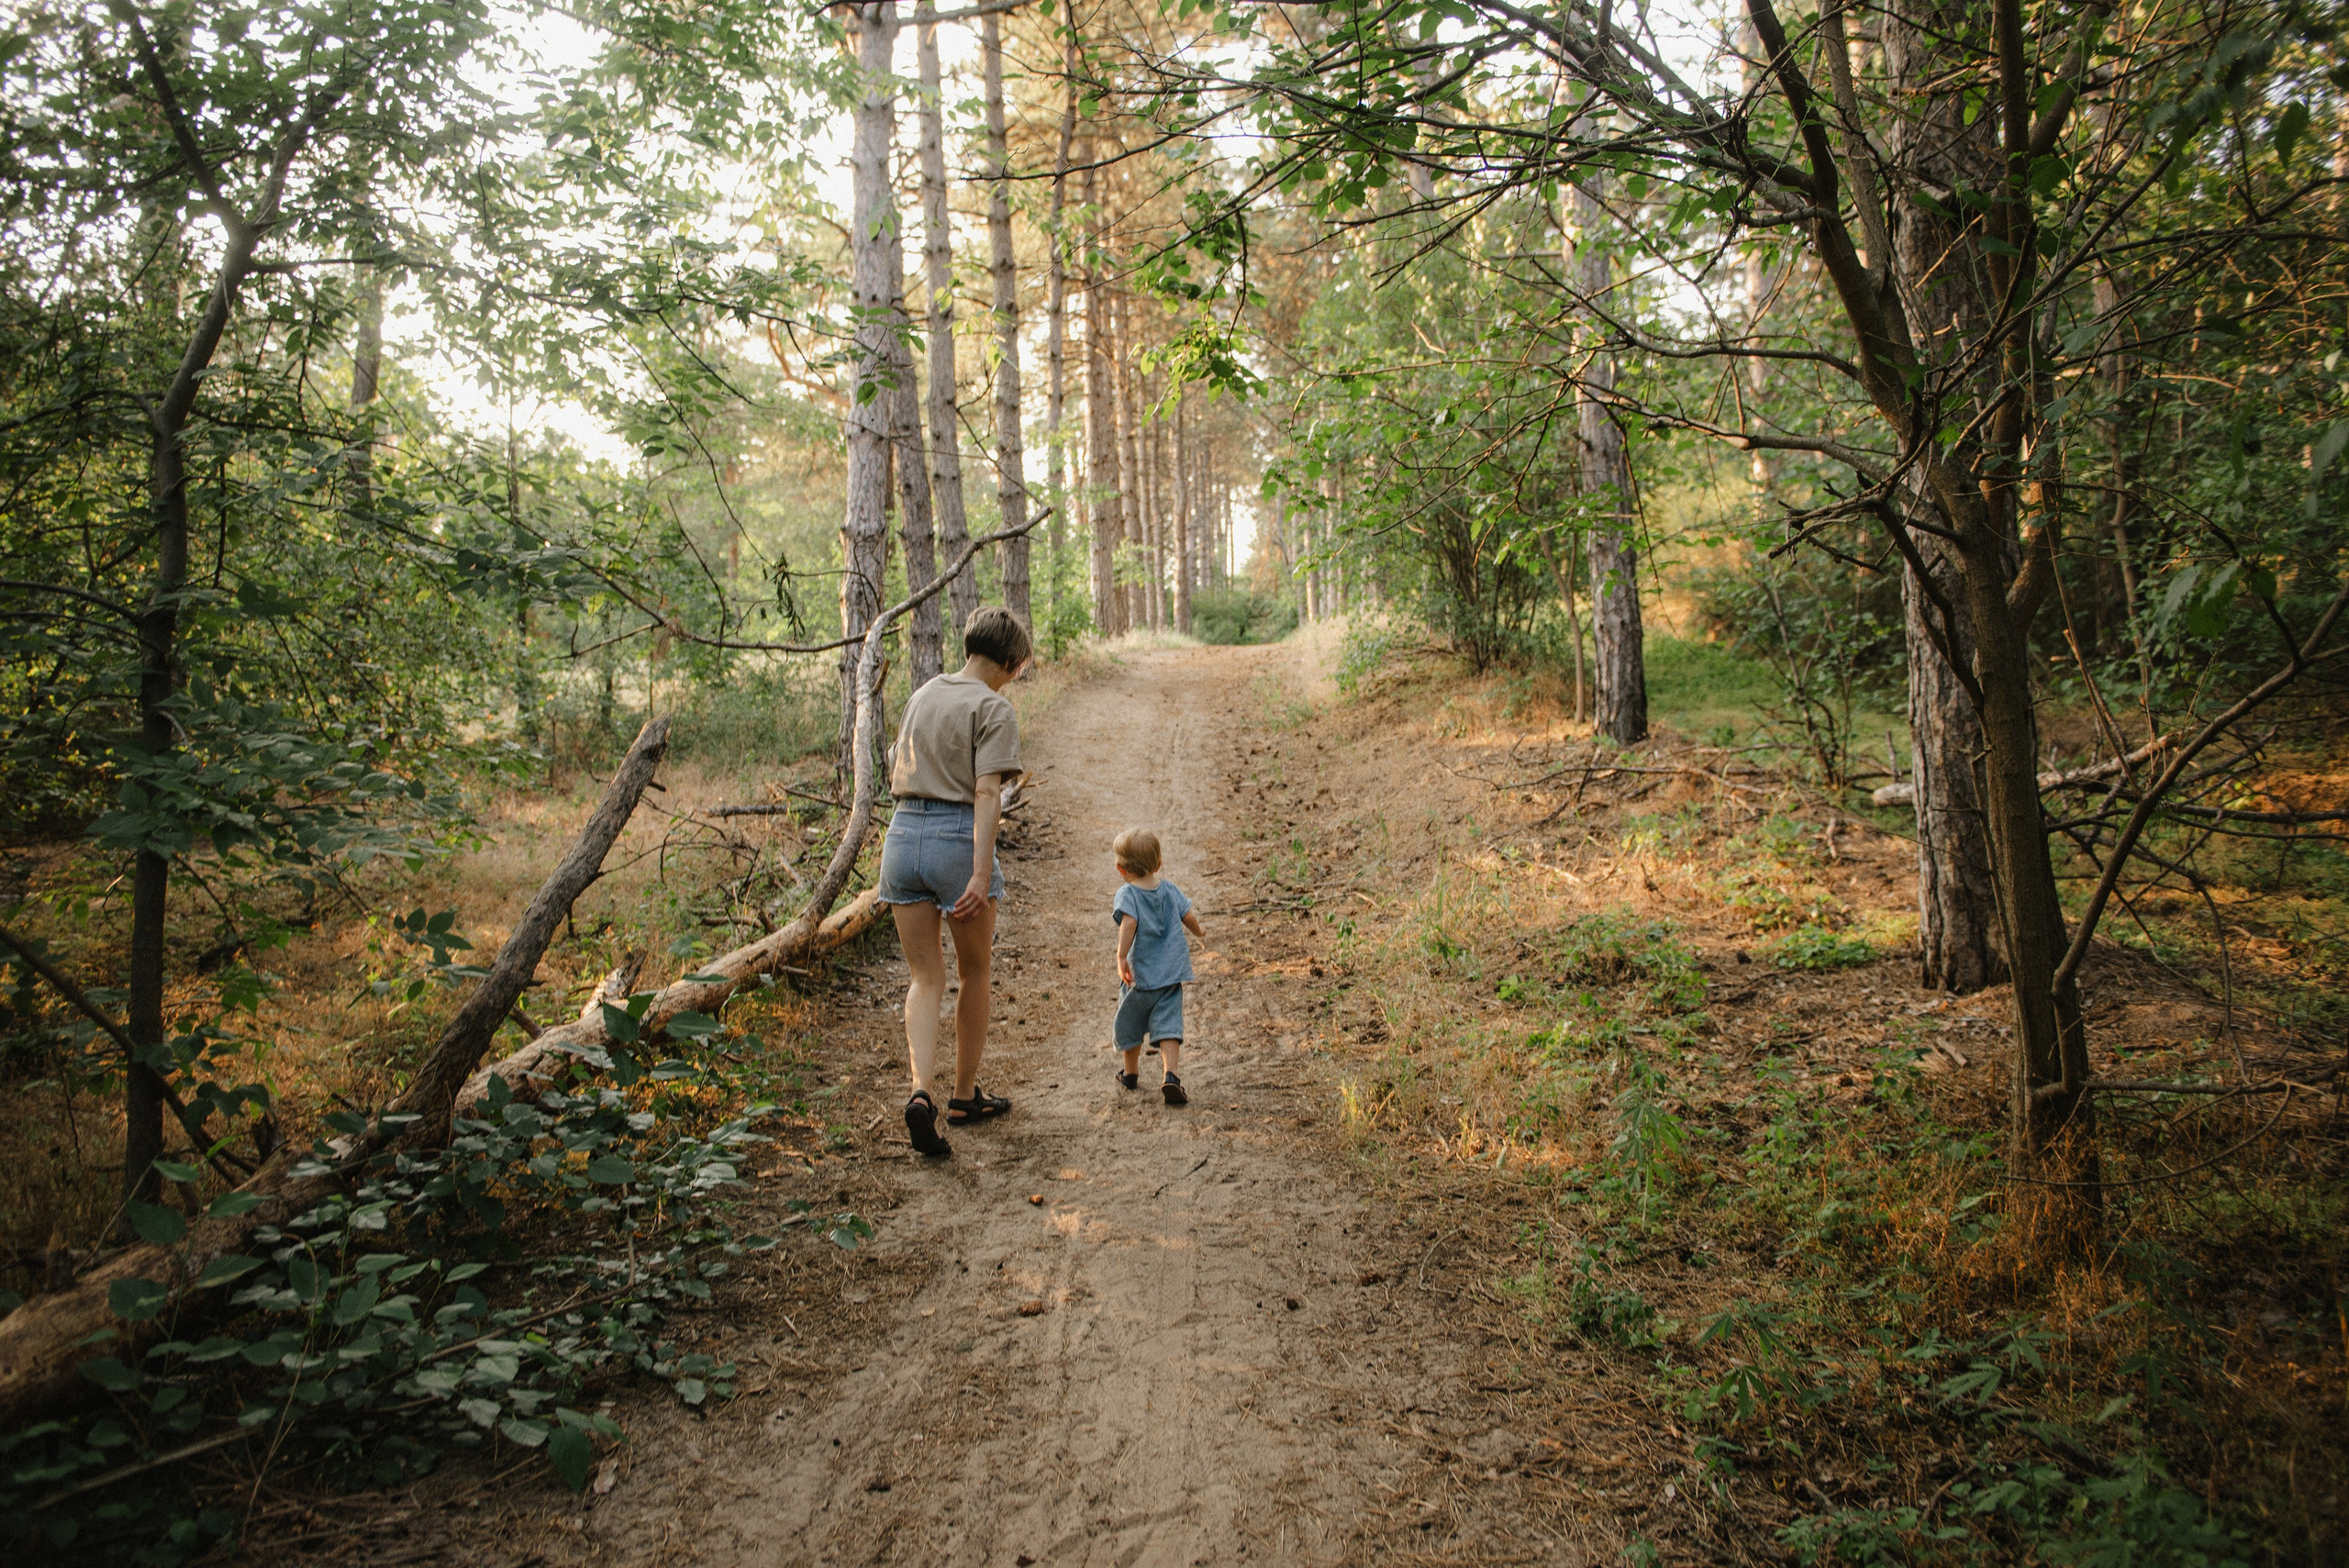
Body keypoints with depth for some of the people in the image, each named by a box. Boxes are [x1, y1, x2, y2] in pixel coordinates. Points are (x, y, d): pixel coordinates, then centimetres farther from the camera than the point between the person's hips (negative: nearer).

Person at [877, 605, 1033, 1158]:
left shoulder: (925, 693, 13)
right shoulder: (994, 709, -8)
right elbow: (987, 793, -18)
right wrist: (981, 874, -22)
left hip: (903, 834, 6)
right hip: (958, 838, -5)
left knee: (926, 978, 8)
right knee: (976, 971, 15)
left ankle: (920, 1092, -12)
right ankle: (965, 1095, 25)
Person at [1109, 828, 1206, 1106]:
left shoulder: (1127, 894, -12)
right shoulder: (1169, 889, 3)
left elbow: (1129, 923, -28)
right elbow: (1189, 918, 10)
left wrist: (1121, 957, -28)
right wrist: (1199, 932, 31)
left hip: (1139, 974, -3)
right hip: (1171, 973, 3)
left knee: (1130, 1024, 17)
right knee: (1168, 1024, 0)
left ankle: (1131, 1073, 34)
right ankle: (1171, 1075, -17)